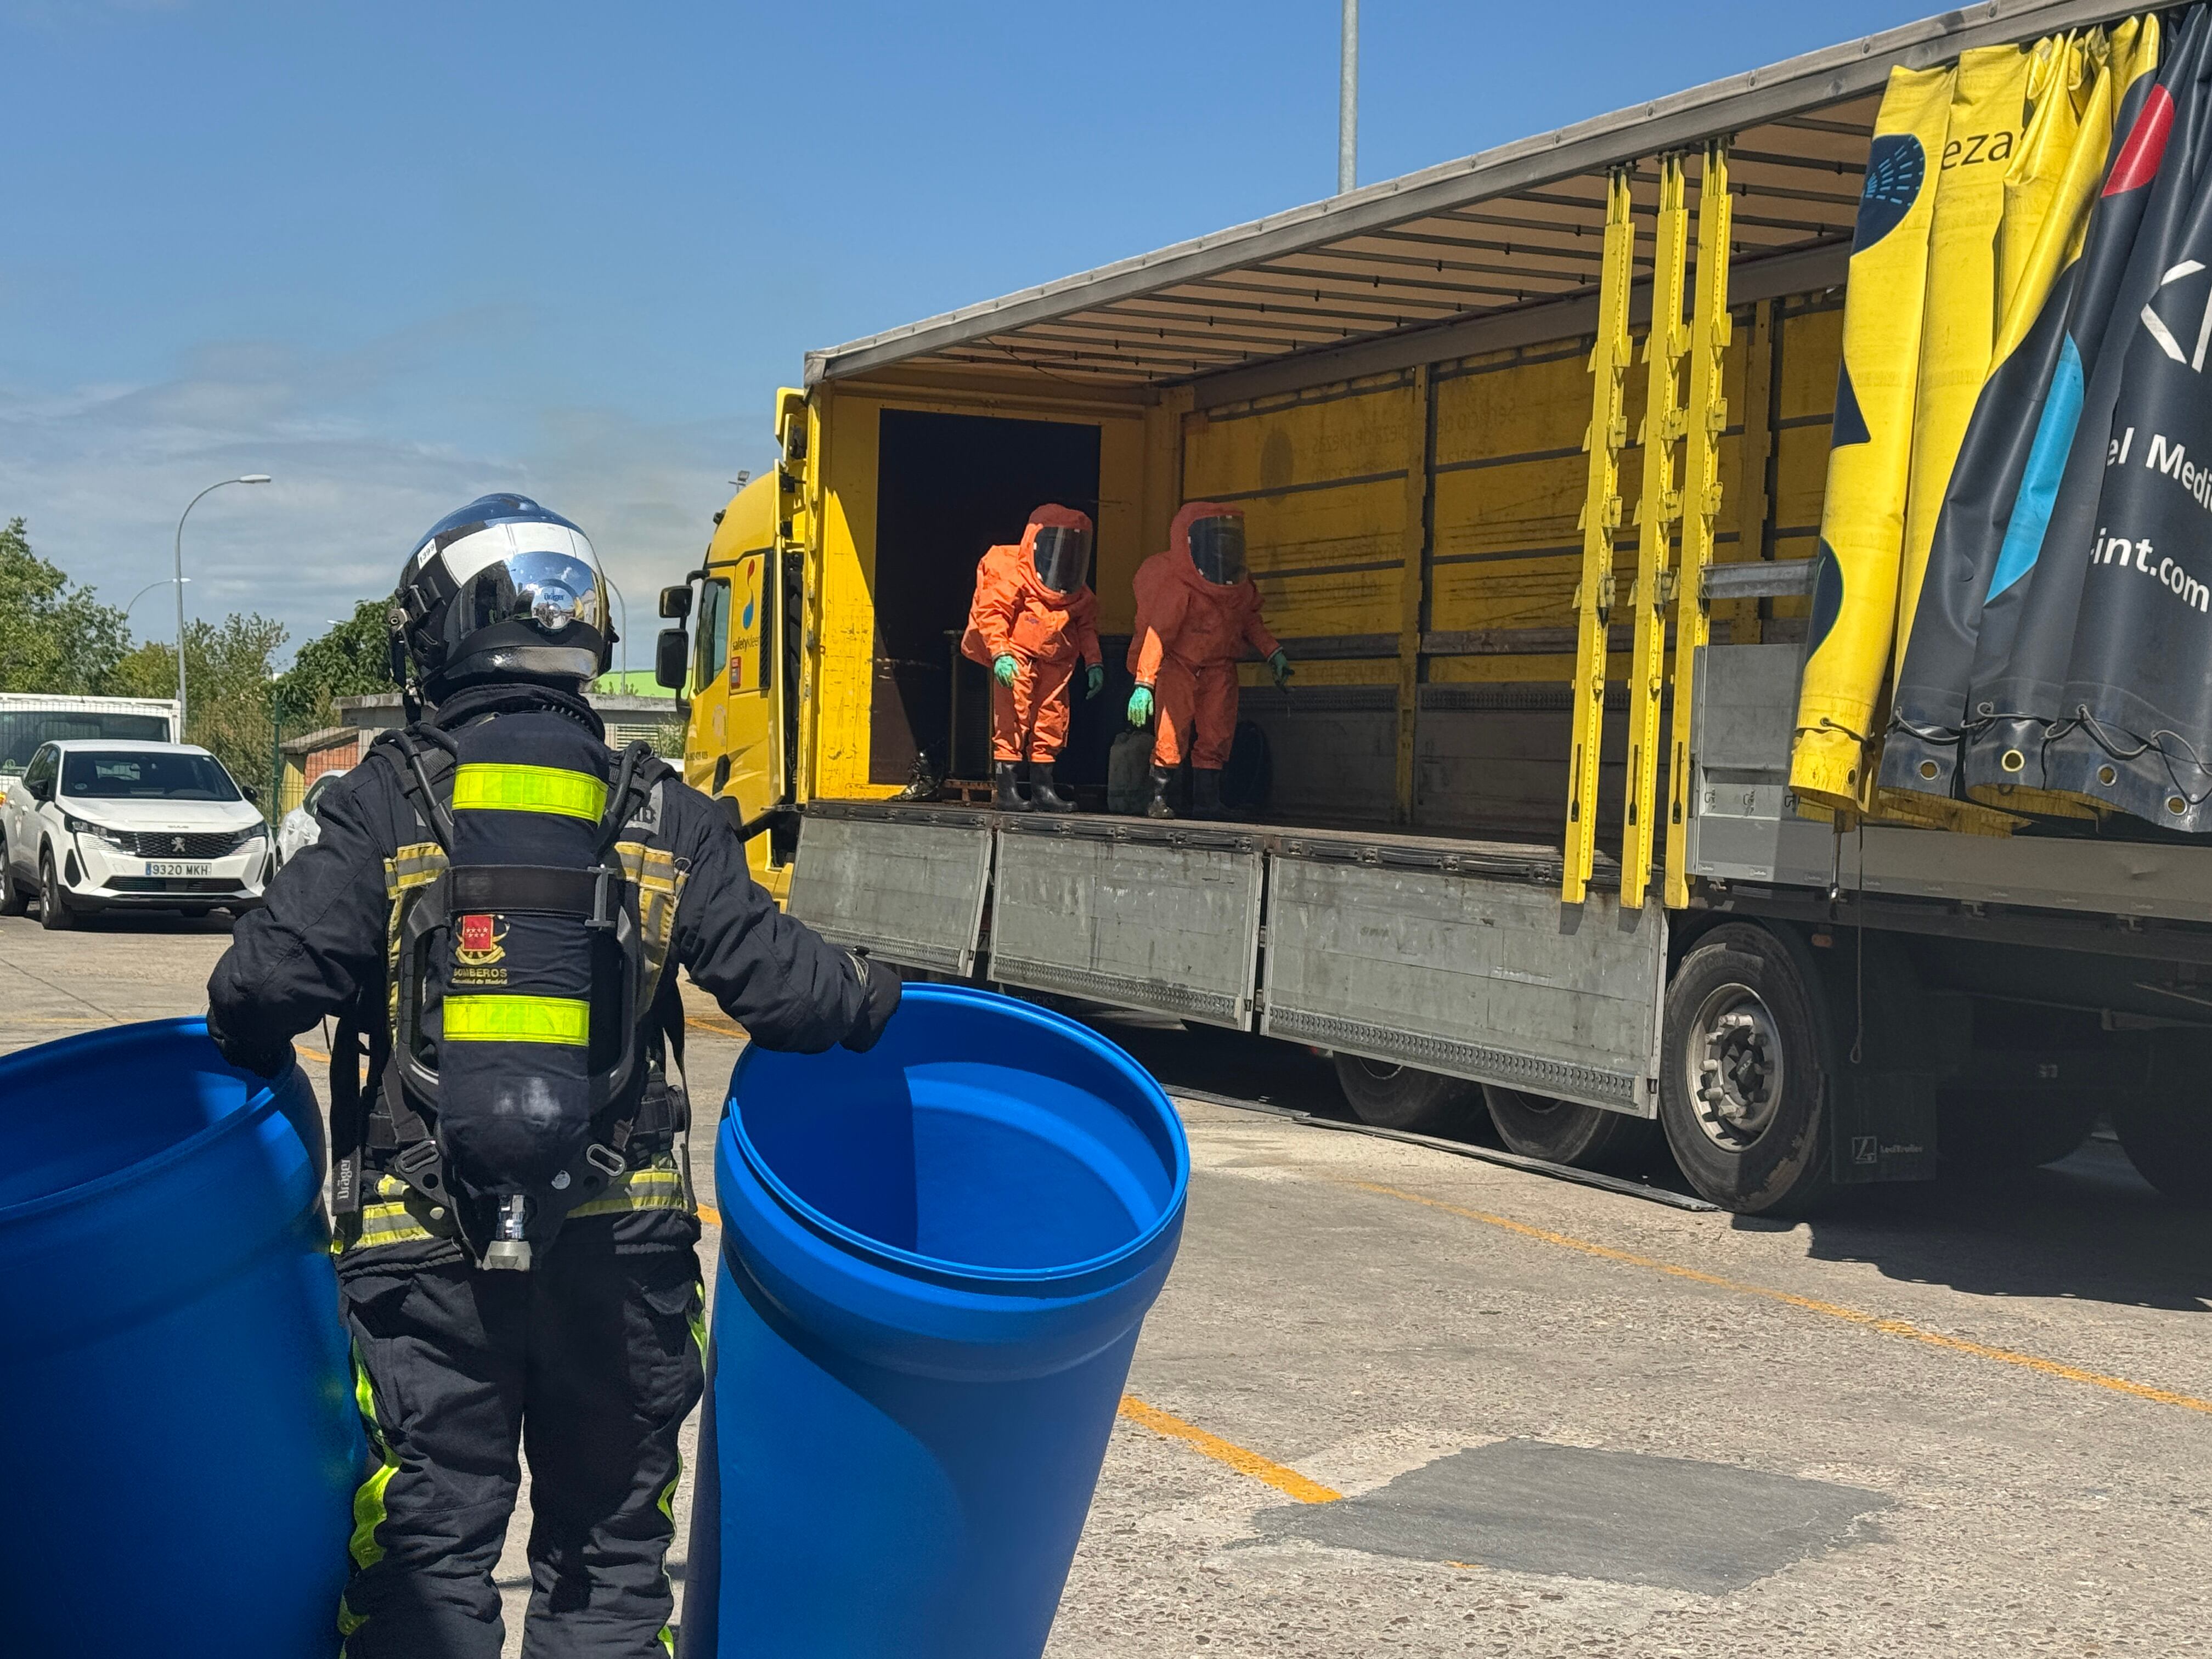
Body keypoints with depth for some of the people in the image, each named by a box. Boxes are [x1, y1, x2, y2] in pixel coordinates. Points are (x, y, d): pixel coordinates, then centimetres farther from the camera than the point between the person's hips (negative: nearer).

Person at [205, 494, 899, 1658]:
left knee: (425, 1557, 9)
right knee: (609, 1553, 15)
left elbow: (272, 979, -12)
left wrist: (241, 1045, 10)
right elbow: (778, 982, -4)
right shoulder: (664, 819, 1)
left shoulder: (386, 806, -5)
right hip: (618, 1253, 2)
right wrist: (880, 1005, 16)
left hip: (423, 1253, -2)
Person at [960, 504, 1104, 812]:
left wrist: (1093, 662, 9)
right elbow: (991, 612, -16)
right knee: (1013, 718, -11)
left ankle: (1043, 788, 16)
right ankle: (1005, 789, -8)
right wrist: (1000, 653, -25)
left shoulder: (1078, 592, 8)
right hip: (1016, 659, -6)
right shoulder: (1013, 575, -12)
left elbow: (1087, 625, 17)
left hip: (1054, 663, 7)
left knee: (1052, 720, 7)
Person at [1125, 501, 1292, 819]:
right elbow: (1156, 634, -22)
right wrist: (1144, 683, -27)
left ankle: (1207, 802, 6)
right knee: (1173, 730, -16)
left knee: (1216, 734, -1)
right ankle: (1159, 798, -4)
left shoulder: (1239, 585, 1)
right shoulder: (1177, 586, -20)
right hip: (1178, 663, -6)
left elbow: (1249, 620, 18)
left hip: (1219, 665, 6)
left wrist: (1273, 652, 12)